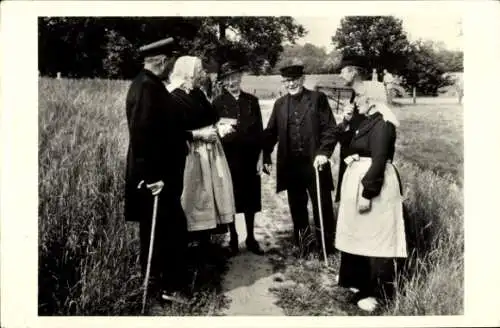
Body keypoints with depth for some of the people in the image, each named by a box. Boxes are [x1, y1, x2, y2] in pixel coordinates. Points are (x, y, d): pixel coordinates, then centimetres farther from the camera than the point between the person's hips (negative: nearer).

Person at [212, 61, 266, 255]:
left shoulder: (252, 101, 6)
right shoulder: (218, 103, -1)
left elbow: (259, 131, 6)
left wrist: (260, 157, 2)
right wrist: (220, 130, -19)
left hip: (250, 158, 2)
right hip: (229, 158, -2)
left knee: (250, 199, 10)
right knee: (230, 200, 8)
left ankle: (251, 239, 25)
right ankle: (233, 239, 24)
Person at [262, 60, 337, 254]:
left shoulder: (318, 99, 1)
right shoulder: (280, 104, 11)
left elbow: (330, 129, -5)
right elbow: (271, 133, 14)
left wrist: (323, 152, -18)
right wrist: (266, 156, 5)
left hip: (314, 163, -3)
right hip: (290, 165, 3)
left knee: (322, 208, 3)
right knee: (297, 208, 13)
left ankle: (326, 249, 18)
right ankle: (300, 246, 27)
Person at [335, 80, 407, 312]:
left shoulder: (381, 124, -17)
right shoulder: (369, 121, 14)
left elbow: (379, 162, -23)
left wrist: (368, 193, -24)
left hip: (374, 185, -10)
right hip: (360, 182, 10)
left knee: (374, 237, -2)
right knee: (359, 234, 18)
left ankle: (378, 293, 10)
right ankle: (360, 281, 34)